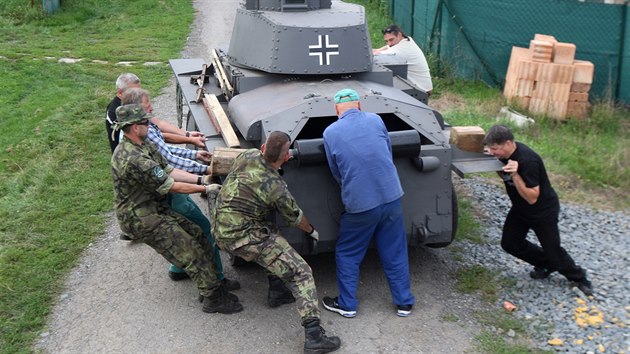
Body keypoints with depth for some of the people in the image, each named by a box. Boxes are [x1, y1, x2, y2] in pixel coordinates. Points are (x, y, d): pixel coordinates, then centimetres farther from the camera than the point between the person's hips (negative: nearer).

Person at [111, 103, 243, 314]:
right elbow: (171, 186, -24)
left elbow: (169, 171, 4)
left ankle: (213, 285, 13)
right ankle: (212, 298, 1)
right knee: (190, 252, -9)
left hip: (156, 209, 10)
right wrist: (205, 189, -14)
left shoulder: (142, 146, 5)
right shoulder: (133, 159, -29)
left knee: (198, 236, 7)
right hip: (141, 219, -10)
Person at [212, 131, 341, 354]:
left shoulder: (247, 156, -3)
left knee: (274, 236, 30)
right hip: (245, 238, -8)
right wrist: (312, 231, 19)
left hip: (220, 230, 8)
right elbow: (296, 218, 1)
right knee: (300, 273, -6)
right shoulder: (276, 188, -17)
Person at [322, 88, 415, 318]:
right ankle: (404, 302, 25)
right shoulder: (375, 120, 2)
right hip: (392, 197, 3)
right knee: (395, 253, 16)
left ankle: (347, 304, 22)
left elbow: (336, 173, 6)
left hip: (359, 204, -2)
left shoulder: (330, 133, -4)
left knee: (347, 254, 16)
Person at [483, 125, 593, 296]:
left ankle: (578, 277, 31)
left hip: (544, 211, -7)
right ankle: (545, 264, 25)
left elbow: (532, 198, -32)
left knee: (552, 250, 4)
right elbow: (506, 178, 9)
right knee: (509, 243, 4)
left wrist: (515, 174, -43)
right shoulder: (505, 154, -11)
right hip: (520, 208, 7)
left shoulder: (527, 160, -34)